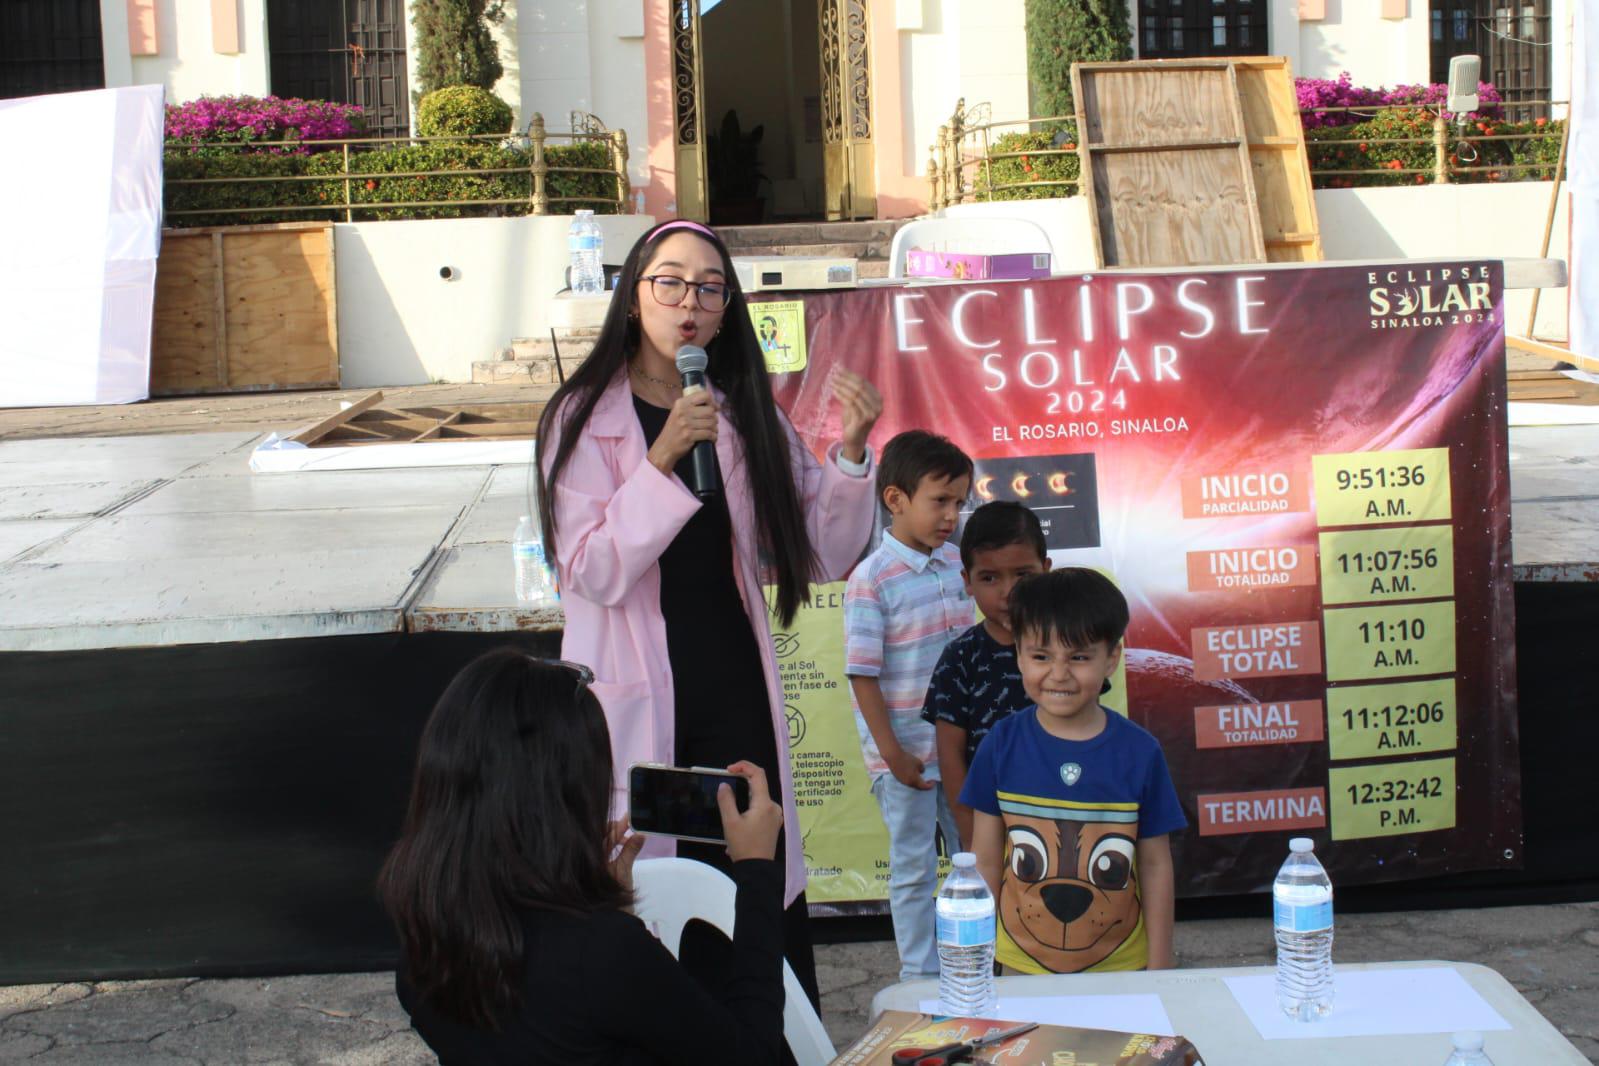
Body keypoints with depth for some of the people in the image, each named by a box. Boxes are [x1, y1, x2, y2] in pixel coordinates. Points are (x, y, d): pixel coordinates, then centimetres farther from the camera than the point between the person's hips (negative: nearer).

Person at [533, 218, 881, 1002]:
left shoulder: (748, 418, 10)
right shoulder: (585, 419, -1)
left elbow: (820, 556, 7)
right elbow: (592, 574, -12)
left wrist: (850, 453, -8)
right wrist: (661, 461, -21)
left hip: (734, 691, 3)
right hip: (635, 700, -3)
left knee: (768, 895, 0)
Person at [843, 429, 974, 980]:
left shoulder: (957, 564, 3)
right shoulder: (871, 579, -15)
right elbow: (863, 676, -15)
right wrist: (892, 754, -15)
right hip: (905, 750, -5)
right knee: (914, 867, 6)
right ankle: (921, 976, 18)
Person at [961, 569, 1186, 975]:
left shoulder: (1140, 752, -8)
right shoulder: (1002, 744, -6)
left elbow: (1155, 866, -1)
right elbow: (986, 861, 1)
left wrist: (1159, 969, 1)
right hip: (1023, 966, 1)